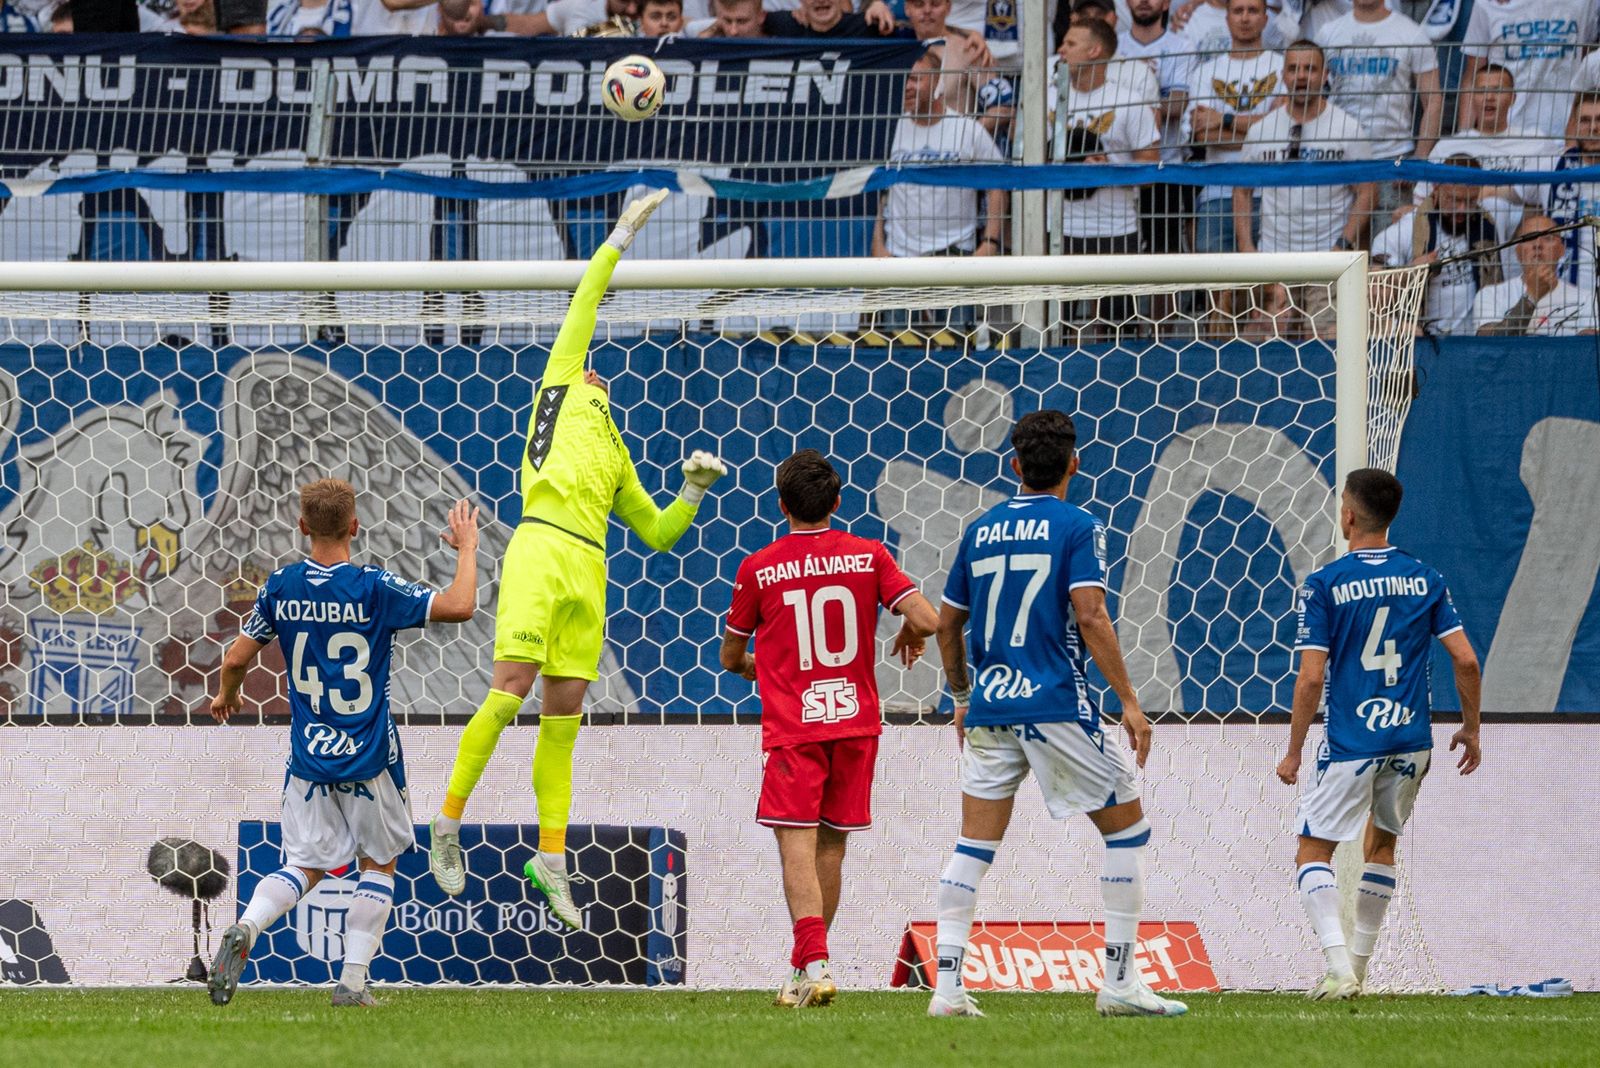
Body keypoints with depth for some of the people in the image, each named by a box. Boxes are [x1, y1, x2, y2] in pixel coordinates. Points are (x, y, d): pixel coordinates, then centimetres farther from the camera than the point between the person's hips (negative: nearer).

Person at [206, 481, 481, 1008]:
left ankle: (244, 929, -18)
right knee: (379, 863, 14)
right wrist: (466, 548, 1)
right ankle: (353, 981, 6)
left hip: (308, 757, 3)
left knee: (306, 864, 10)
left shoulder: (282, 586, -1)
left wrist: (226, 697, 27)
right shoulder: (374, 588, -12)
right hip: (369, 757, -3)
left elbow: (237, 658, 5)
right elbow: (458, 607, -16)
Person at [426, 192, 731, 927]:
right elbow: (581, 312, 17)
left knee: (563, 715, 2)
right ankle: (450, 822, -5)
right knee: (511, 690, -14)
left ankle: (550, 859, 2)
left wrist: (694, 490, 17)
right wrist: (620, 240, 20)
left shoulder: (617, 461, 31)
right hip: (541, 551, -5)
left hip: (589, 573, 5)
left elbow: (658, 534, 32)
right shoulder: (560, 388, 19)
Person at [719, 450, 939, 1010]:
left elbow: (731, 657, 11)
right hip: (856, 720, 3)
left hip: (791, 726, -3)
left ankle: (814, 963, -29)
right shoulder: (867, 556, 1)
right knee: (831, 845, 14)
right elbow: (928, 620, -8)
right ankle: (805, 968, 21)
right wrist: (908, 637, 15)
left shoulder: (758, 569, -1)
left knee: (797, 843, -10)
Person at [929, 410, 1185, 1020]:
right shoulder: (1077, 527, -4)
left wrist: (961, 697, 31)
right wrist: (1128, 701, -12)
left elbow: (947, 624, 17)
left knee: (974, 846, 5)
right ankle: (1119, 983, 5)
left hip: (988, 708, 5)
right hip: (1056, 705, -5)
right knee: (1127, 827, 8)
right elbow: (1090, 615, -14)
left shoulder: (981, 530, 12)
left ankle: (946, 987, -4)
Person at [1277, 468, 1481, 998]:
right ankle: (1357, 967, 27)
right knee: (1381, 843, 24)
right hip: (1411, 739, 4)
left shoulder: (1323, 585, -7)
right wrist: (1471, 729, 13)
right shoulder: (1425, 579, 4)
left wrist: (1293, 754, -2)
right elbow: (1465, 660, 0)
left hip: (1350, 742, -4)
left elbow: (1311, 679, -11)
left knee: (1313, 855, 2)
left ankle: (1338, 966, -19)